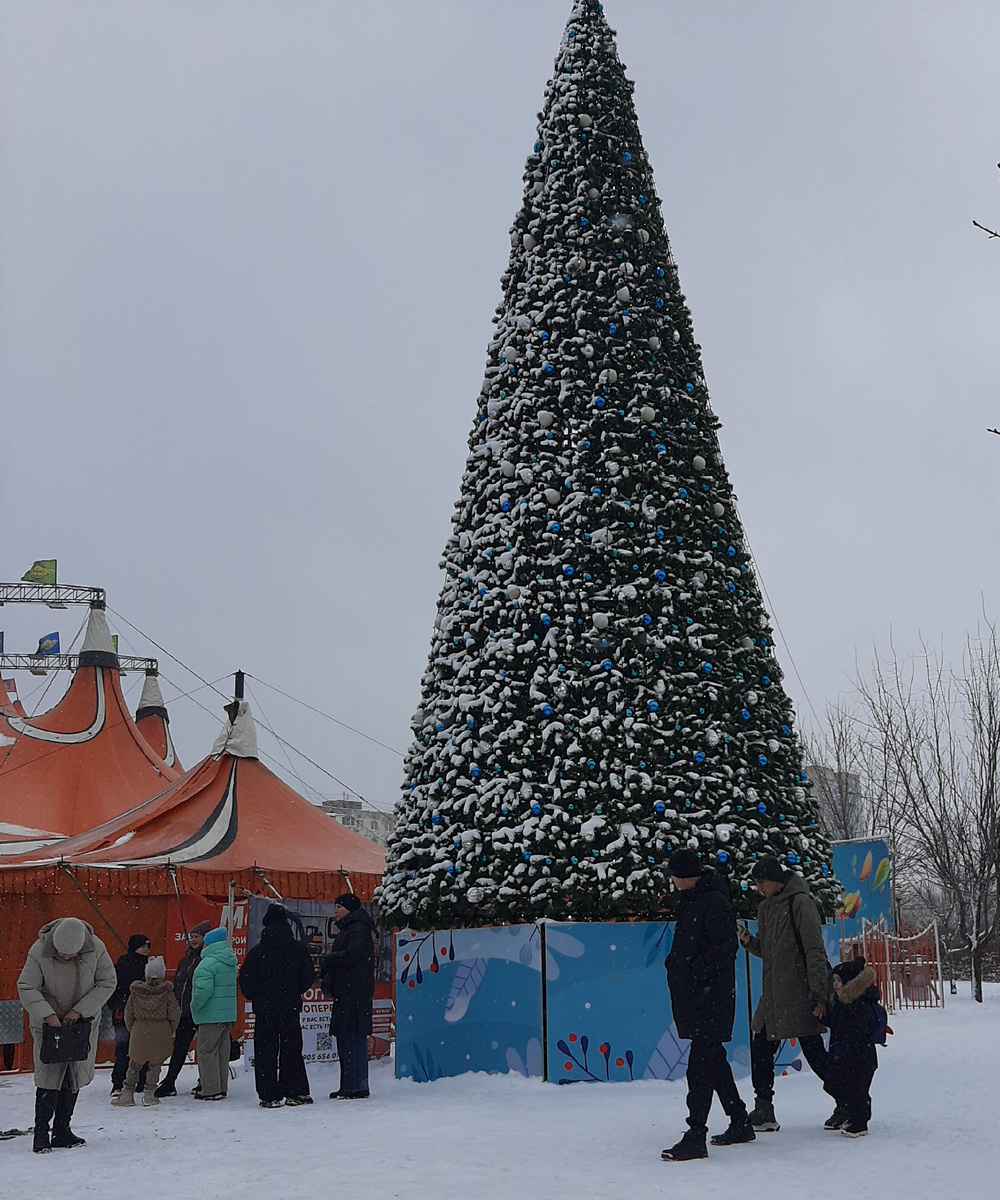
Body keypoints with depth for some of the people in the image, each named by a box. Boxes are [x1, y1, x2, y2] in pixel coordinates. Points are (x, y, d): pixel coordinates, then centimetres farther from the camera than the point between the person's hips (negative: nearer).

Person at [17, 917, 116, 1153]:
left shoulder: (96, 949, -17)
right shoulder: (39, 952, -21)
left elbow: (107, 983, -10)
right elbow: (26, 987, -16)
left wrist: (80, 1010, -18)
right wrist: (47, 1014, -27)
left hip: (84, 1023, 2)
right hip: (48, 1023, -2)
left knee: (75, 1078, 7)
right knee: (48, 1077, -8)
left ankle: (62, 1131, 17)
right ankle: (41, 1133, 2)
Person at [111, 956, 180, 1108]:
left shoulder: (135, 992, 0)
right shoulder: (167, 993, -6)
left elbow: (129, 1014, 6)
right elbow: (174, 1015, -3)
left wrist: (132, 1030, 21)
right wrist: (169, 1031, 13)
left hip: (139, 1033, 2)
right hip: (160, 1034, -2)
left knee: (134, 1064, 12)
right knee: (155, 1064, 8)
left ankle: (128, 1094, 11)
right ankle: (149, 1093, 7)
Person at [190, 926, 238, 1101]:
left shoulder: (208, 963, -17)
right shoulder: (231, 961, 13)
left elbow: (204, 989, -24)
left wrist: (195, 1007, -10)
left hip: (211, 1015, -9)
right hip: (229, 1013, 9)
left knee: (207, 1051, -1)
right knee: (222, 1051, 14)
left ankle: (210, 1089, 0)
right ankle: (221, 1087, 20)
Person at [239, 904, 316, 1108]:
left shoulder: (258, 951, -7)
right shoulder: (299, 949, -2)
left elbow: (246, 980, -7)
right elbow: (309, 976, 4)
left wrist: (257, 998, 10)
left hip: (265, 1009, -2)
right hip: (291, 1008, 2)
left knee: (265, 1052, 4)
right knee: (291, 1049, 10)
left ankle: (269, 1095, 2)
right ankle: (297, 1092, 11)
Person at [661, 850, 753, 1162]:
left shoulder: (714, 902, -14)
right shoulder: (691, 899, 16)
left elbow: (725, 949, -19)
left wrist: (693, 968, -22)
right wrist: (676, 964, 11)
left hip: (710, 997, -10)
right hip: (692, 995, 10)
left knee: (700, 1064, -10)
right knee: (713, 1059, 17)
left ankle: (695, 1137, -10)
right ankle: (740, 1123, 29)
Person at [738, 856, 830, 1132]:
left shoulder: (799, 903, -10)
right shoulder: (765, 907, 14)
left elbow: (815, 949, -14)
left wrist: (819, 993, -18)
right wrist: (750, 941, 1)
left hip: (799, 993, -8)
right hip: (772, 995, 8)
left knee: (814, 1052, -3)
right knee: (761, 1049, 7)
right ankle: (763, 1113, 14)